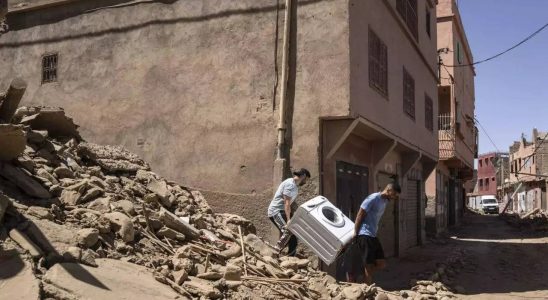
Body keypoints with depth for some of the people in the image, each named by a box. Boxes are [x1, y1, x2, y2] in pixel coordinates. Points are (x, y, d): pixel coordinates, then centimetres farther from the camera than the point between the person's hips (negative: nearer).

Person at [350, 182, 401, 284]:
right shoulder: (373, 198, -14)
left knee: (381, 264, 8)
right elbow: (359, 216, -14)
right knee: (369, 265, -4)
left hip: (373, 236, 9)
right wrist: (355, 234, -14)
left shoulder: (385, 201, 13)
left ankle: (354, 273, 16)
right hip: (364, 235, -9)